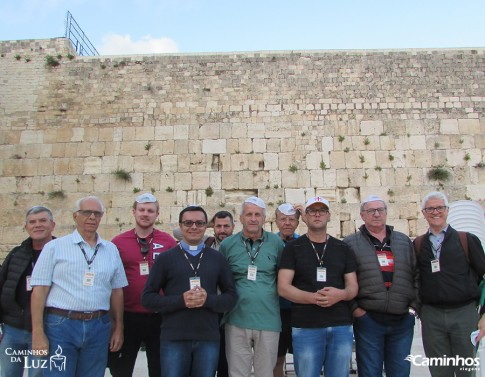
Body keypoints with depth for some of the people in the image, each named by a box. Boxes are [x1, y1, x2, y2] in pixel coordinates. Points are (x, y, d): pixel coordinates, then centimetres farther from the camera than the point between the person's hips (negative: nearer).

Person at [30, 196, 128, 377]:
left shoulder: (111, 250, 11)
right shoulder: (55, 247, 0)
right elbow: (39, 290, -4)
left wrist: (118, 328, 11)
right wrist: (38, 333, -8)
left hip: (99, 327, 3)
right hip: (61, 324, -3)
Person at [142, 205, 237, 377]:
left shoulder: (218, 258, 8)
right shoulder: (165, 258, 2)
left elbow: (231, 296, 6)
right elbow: (147, 297, -1)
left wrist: (208, 300, -13)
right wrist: (180, 300, -16)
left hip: (208, 339, 2)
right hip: (174, 338, -1)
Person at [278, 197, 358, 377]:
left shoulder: (343, 249, 11)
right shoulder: (293, 248, 2)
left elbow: (353, 286, 10)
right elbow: (283, 287, -5)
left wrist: (341, 294, -14)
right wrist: (313, 297, -20)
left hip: (342, 326, 3)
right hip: (305, 327, -2)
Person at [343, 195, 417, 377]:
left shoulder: (404, 241, 13)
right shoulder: (350, 243, 1)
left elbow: (416, 275, 13)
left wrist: (414, 304, 3)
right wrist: (354, 308, -9)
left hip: (402, 320, 3)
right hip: (367, 319, -3)